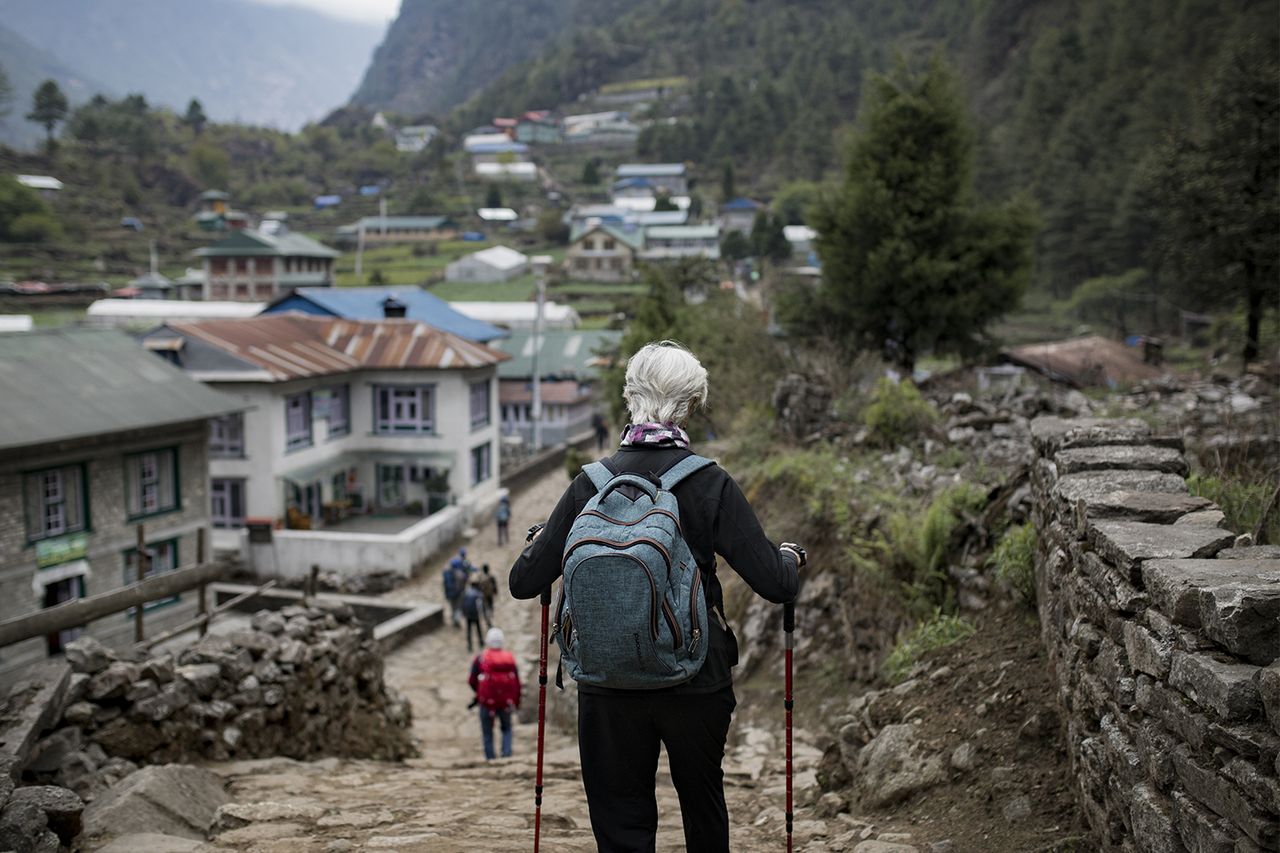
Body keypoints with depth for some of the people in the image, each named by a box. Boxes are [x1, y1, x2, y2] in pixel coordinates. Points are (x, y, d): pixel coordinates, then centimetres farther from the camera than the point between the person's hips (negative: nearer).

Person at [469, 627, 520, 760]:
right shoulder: (510, 658, 0)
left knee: (487, 732, 12)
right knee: (506, 728, 20)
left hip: (487, 701, -2)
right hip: (506, 702, 2)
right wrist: (516, 701, 14)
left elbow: (472, 681, -6)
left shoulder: (480, 658, -8)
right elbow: (517, 682, 2)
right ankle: (507, 754, 6)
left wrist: (479, 692, 14)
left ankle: (490, 758, 12)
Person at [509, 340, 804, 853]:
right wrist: (790, 558, 11)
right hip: (697, 680, 0)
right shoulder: (709, 484, -10)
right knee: (703, 803, 24)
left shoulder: (590, 483, -5)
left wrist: (537, 542, 21)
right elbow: (774, 585, -11)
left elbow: (524, 583, -1)